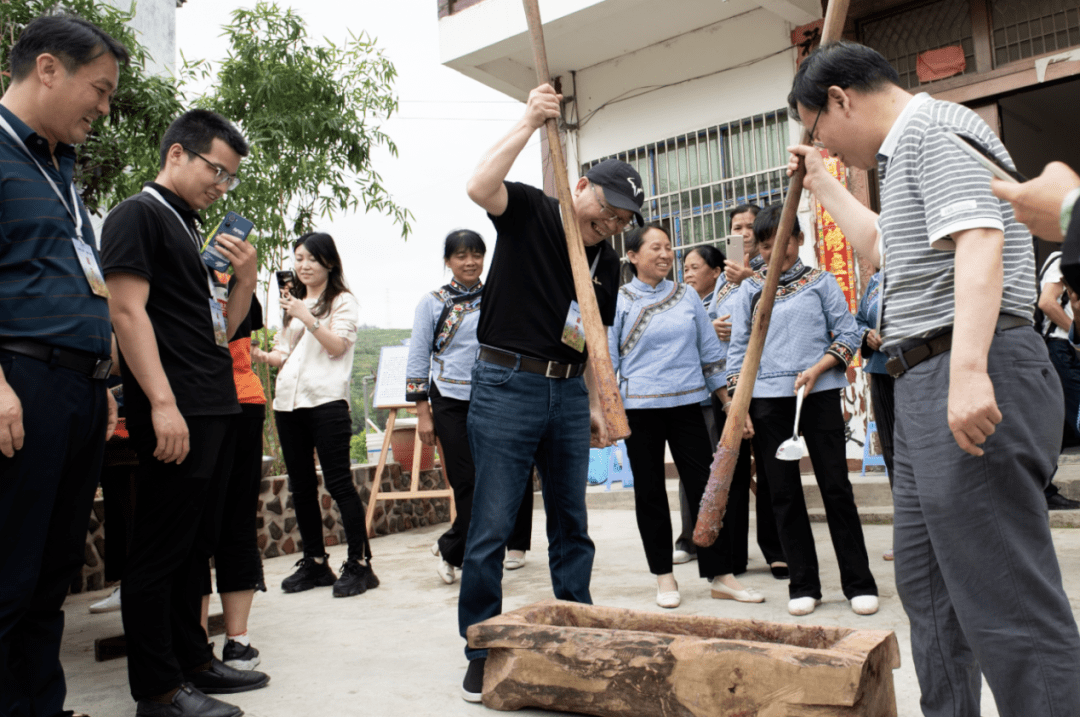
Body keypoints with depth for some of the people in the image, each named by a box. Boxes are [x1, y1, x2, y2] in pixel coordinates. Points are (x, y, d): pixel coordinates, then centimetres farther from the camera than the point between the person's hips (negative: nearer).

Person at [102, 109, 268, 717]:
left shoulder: (193, 229, 21)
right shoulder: (138, 215, -4)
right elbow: (129, 312, -15)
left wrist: (246, 278, 6)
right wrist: (163, 403, -22)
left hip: (217, 409, 9)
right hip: (176, 414, -9)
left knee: (197, 544, 15)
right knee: (161, 550, -1)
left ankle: (193, 657, 27)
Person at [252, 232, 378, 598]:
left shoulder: (343, 301, 4)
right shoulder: (293, 302, 23)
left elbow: (337, 345, -9)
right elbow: (284, 354, 22)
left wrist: (306, 316, -17)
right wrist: (261, 356, 2)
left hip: (326, 400, -7)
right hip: (288, 401, 7)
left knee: (338, 483, -9)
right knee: (301, 486, 8)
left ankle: (359, 564, -4)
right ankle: (315, 563, 18)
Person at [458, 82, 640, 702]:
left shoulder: (608, 261, 13)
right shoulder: (530, 211, -2)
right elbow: (480, 187, -24)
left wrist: (596, 404, 12)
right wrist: (529, 123, -19)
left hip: (568, 393, 6)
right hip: (507, 383, -6)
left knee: (572, 523, 13)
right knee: (492, 527, -3)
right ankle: (483, 653, 10)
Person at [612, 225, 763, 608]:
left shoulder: (687, 295, 8)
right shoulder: (619, 301, 1)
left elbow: (710, 351, 12)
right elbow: (607, 360, 0)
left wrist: (729, 404, 9)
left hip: (687, 404, 2)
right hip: (640, 408, -2)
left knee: (704, 487, 1)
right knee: (650, 492, 6)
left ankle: (721, 575, 11)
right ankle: (664, 576, 19)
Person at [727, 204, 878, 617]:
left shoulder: (820, 282, 6)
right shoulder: (749, 291, 9)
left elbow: (848, 334, 5)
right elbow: (738, 351, 7)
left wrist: (817, 369, -12)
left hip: (820, 393, -1)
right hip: (767, 399, 2)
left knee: (836, 485, 0)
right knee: (783, 492, 5)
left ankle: (858, 582, 12)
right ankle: (803, 584, 16)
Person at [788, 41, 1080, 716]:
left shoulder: (937, 126, -6)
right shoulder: (907, 154, 25)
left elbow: (980, 243, -23)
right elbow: (880, 245, 42)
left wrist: (969, 369, -34)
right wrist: (822, 182, 46)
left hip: (977, 385, -11)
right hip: (929, 383, 11)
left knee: (1007, 602, -10)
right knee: (927, 585, 16)